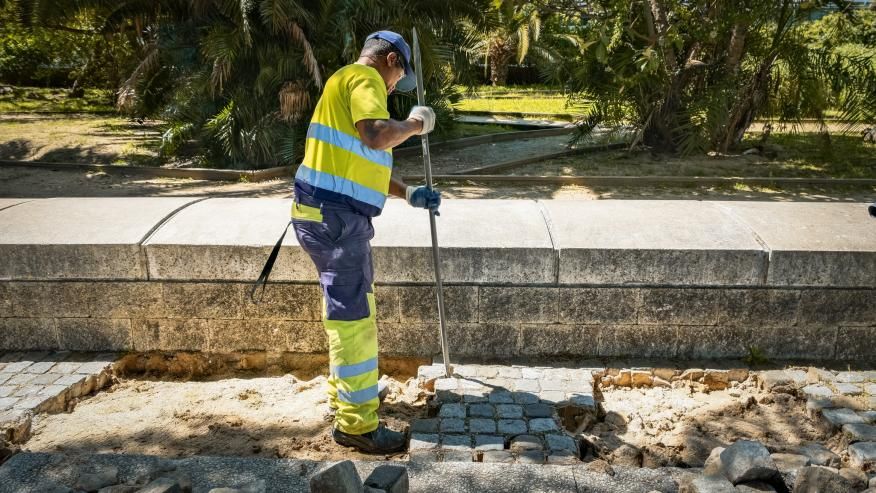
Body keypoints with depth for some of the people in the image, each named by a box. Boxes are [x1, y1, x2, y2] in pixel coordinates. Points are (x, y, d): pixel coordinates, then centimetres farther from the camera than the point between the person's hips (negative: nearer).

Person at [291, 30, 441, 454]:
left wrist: (409, 193, 22)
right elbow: (377, 138, -27)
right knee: (352, 317, -3)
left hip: (336, 216, 10)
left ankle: (345, 392, 38)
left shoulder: (346, 84, 25)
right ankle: (357, 424, 8)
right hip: (333, 217, -10)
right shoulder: (364, 77, -7)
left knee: (355, 308, 22)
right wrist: (415, 123, -8)